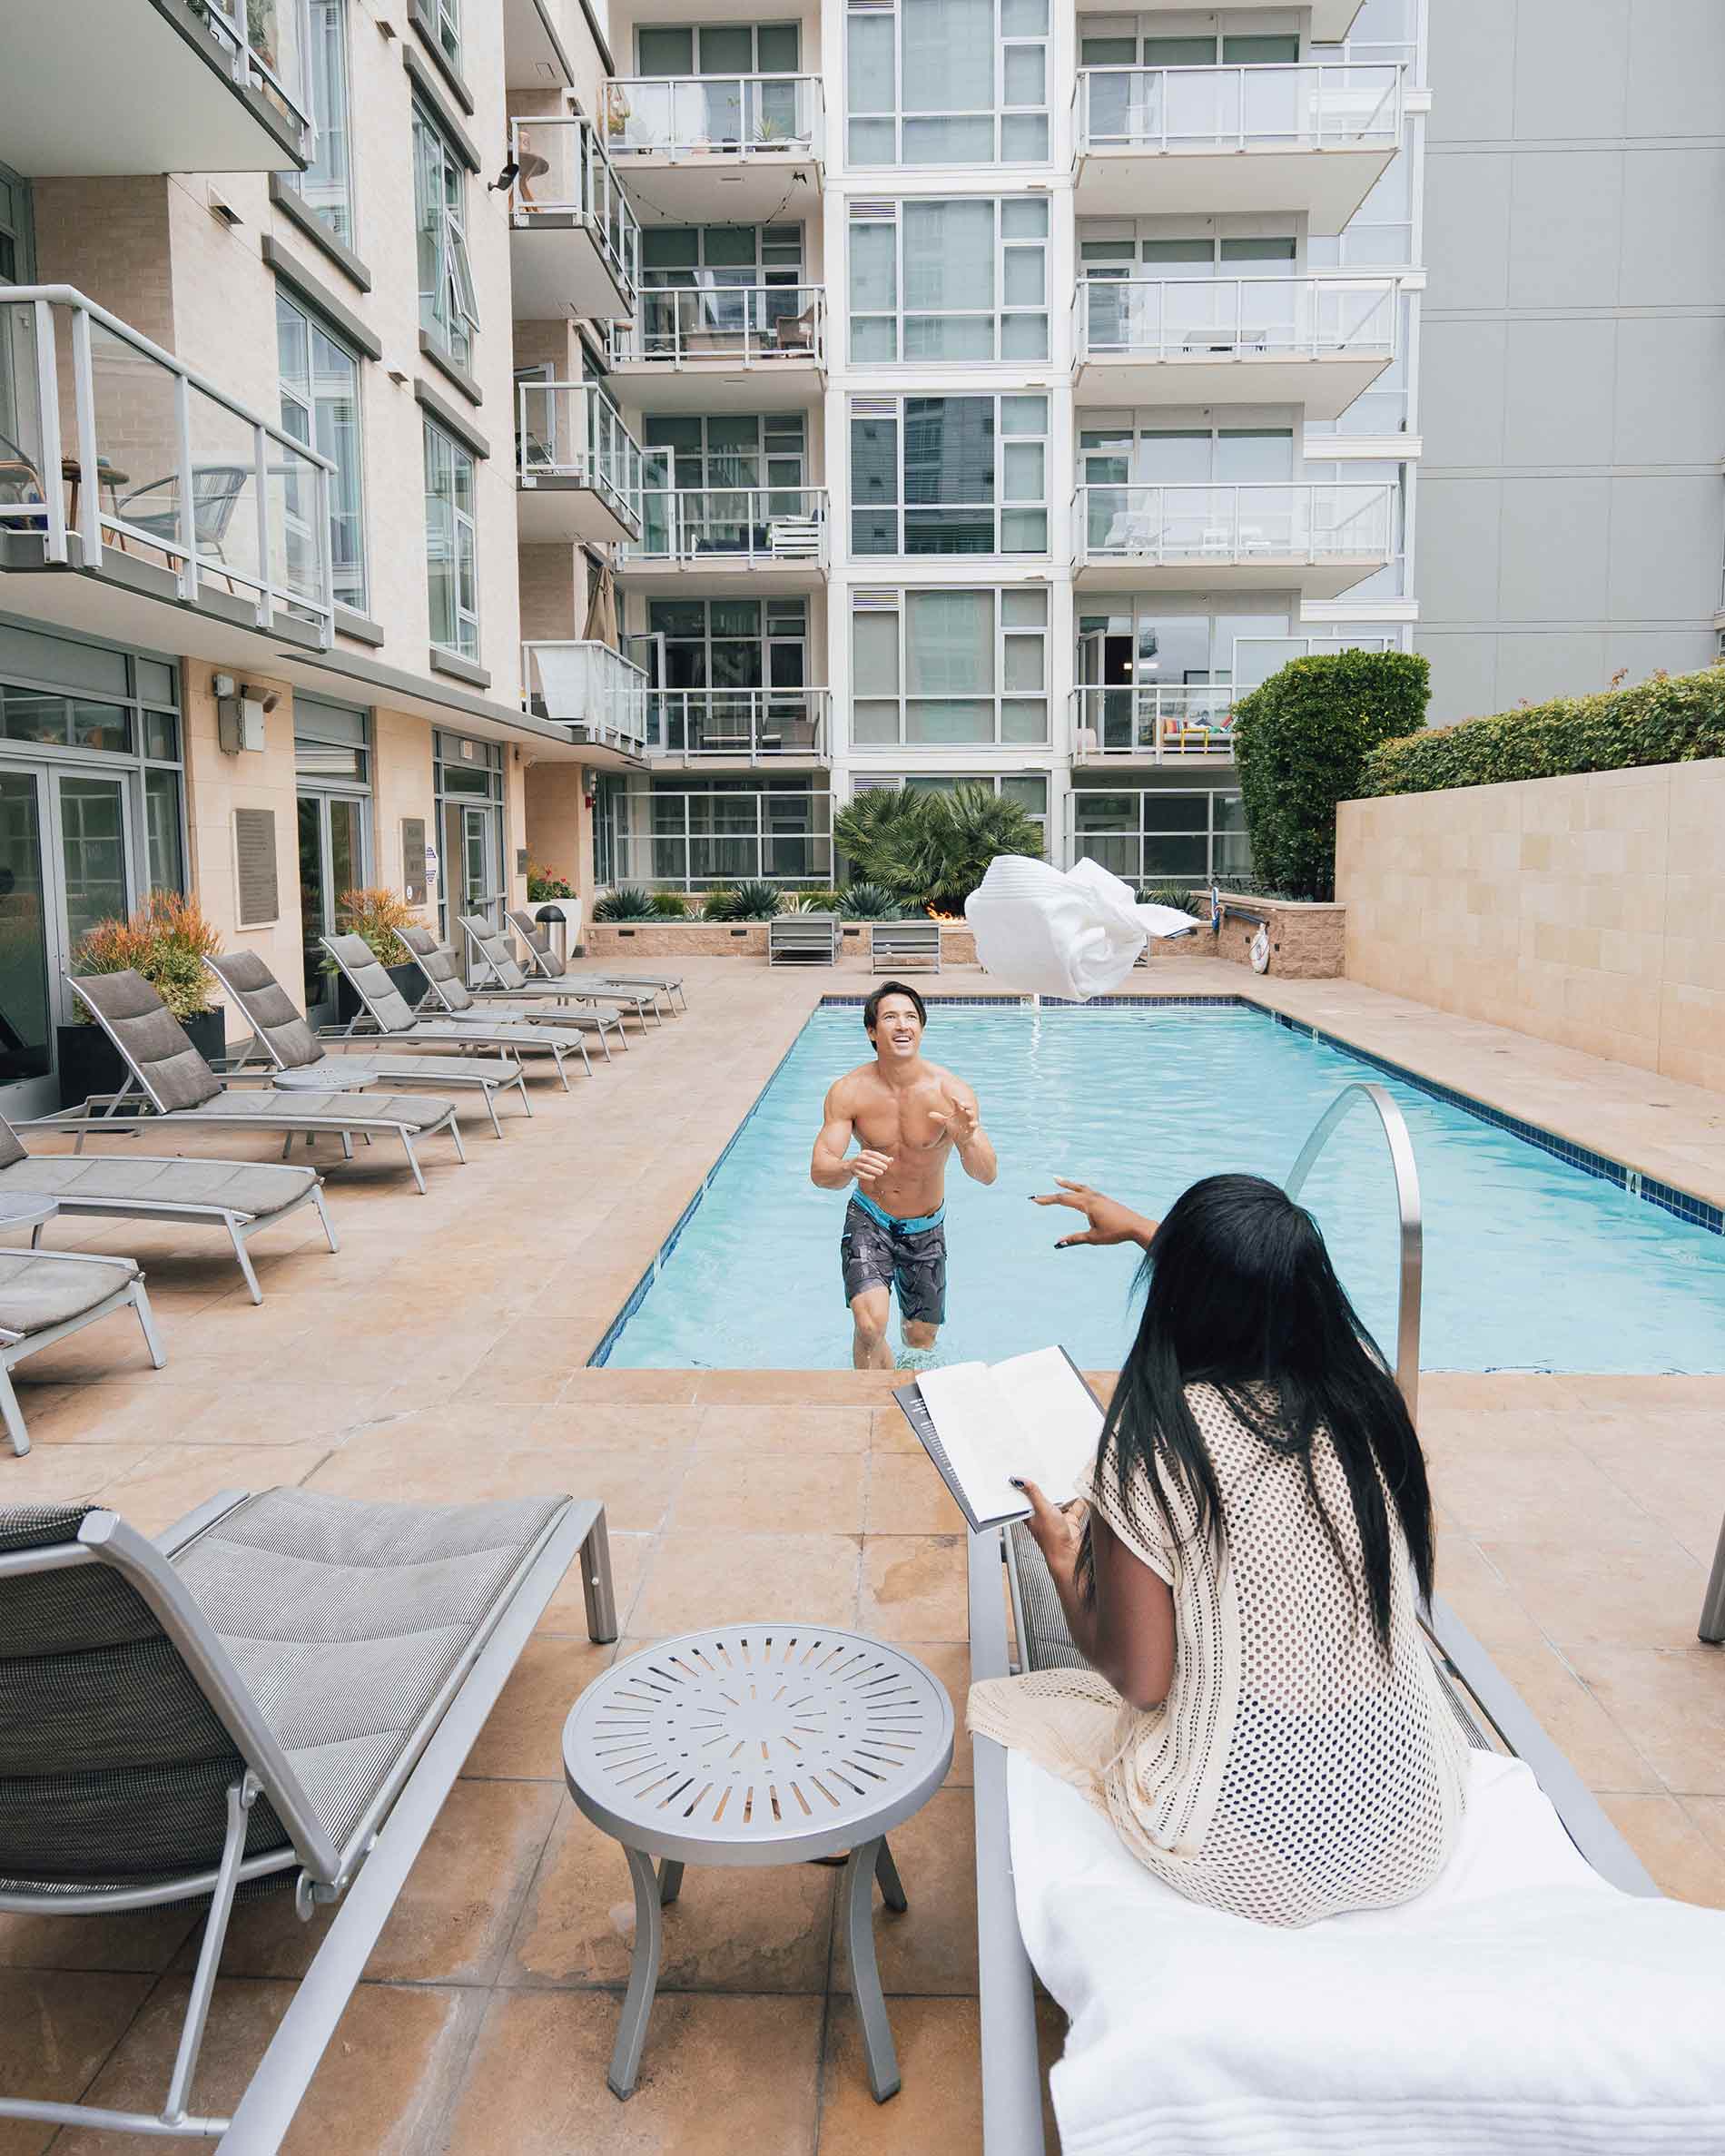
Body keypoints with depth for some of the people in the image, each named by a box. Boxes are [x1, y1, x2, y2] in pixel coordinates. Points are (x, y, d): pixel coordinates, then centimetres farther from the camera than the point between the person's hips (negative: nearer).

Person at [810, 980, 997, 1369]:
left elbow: (986, 1175, -24)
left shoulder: (952, 1092, -20)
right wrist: (850, 1168, -42)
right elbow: (819, 1172, -19)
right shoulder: (848, 1092, -17)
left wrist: (967, 1139, -47)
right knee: (871, 1324, -25)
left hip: (926, 1228, 1)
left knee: (921, 1340, 15)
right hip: (869, 1220, -1)